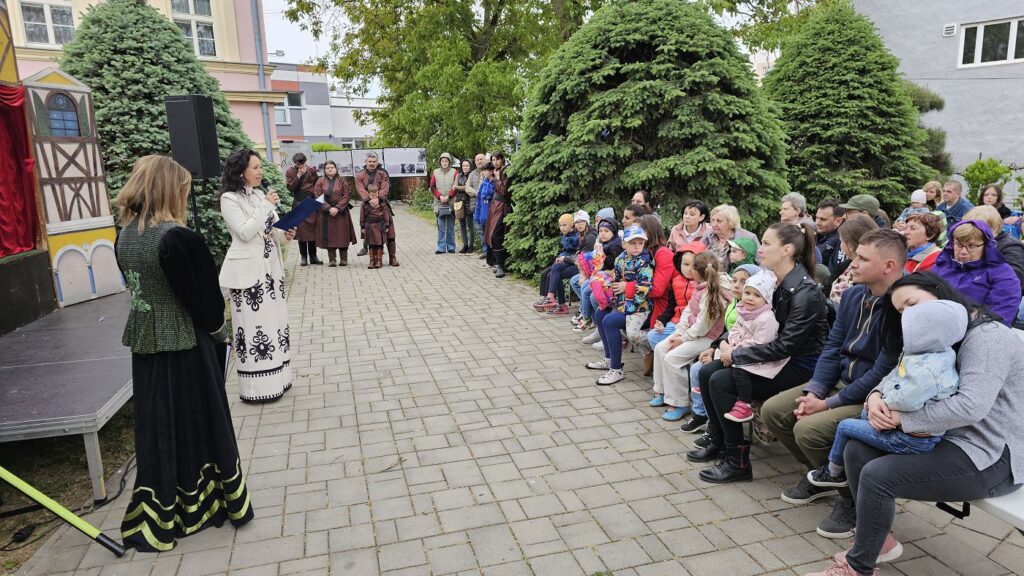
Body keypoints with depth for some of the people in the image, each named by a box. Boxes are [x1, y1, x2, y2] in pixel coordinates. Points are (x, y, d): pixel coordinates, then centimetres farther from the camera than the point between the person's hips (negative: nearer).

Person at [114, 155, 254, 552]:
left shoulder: (125, 236, 1)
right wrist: (217, 329, 3)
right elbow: (205, 296, -17)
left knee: (157, 428, 16)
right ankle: (202, 505, 26)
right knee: (198, 424, 10)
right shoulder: (179, 238, -22)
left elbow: (136, 286, 8)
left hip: (145, 344, 6)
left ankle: (156, 517, 27)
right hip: (185, 346, -6)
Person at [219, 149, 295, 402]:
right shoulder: (230, 199, -9)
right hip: (247, 270, -8)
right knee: (253, 324, -3)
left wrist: (285, 234, -3)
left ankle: (275, 377, 21)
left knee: (274, 320, 11)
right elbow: (245, 233, -19)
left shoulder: (259, 195, 12)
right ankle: (257, 386, 6)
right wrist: (267, 207, -17)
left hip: (269, 265, 8)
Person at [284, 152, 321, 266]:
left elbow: (317, 184, 16)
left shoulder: (311, 170, 4)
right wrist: (298, 176, -14)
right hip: (299, 203, -1)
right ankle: (303, 257, 6)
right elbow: (290, 188, -9)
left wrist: (314, 193, 1)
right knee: (301, 230, -1)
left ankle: (313, 256, 11)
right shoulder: (290, 172, 0)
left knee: (313, 229, 3)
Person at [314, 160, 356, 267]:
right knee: (329, 235, 0)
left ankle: (344, 259, 8)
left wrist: (338, 208, -13)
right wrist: (329, 208, -14)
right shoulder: (320, 182, 5)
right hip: (325, 213, 0)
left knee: (342, 234, 0)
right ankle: (332, 259, 6)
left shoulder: (342, 181, 5)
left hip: (341, 212, 0)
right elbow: (318, 197, -2)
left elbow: (346, 195, -3)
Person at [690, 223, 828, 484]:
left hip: (799, 367, -9)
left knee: (721, 381, -20)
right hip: (778, 357, 9)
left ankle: (738, 462, -8)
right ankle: (718, 442, 14)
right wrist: (729, 344, -4)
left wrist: (736, 356, -19)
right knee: (707, 372, -1)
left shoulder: (805, 293, -23)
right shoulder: (778, 283, 3)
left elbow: (785, 346, -25)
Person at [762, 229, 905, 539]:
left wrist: (829, 404, -19)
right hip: (838, 381, 9)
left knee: (808, 428, -27)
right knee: (772, 410, 0)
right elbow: (832, 347, 6)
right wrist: (814, 392, -6)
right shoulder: (853, 295, 3)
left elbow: (883, 372, -24)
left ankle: (852, 498, 1)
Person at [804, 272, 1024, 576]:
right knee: (856, 450, 0)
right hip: (949, 439, 10)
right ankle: (878, 539, 13)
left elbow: (970, 408, -32)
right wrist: (875, 396, -12)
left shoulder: (987, 337, -19)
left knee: (876, 475, -22)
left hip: (990, 458, -10)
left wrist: (901, 418, -24)